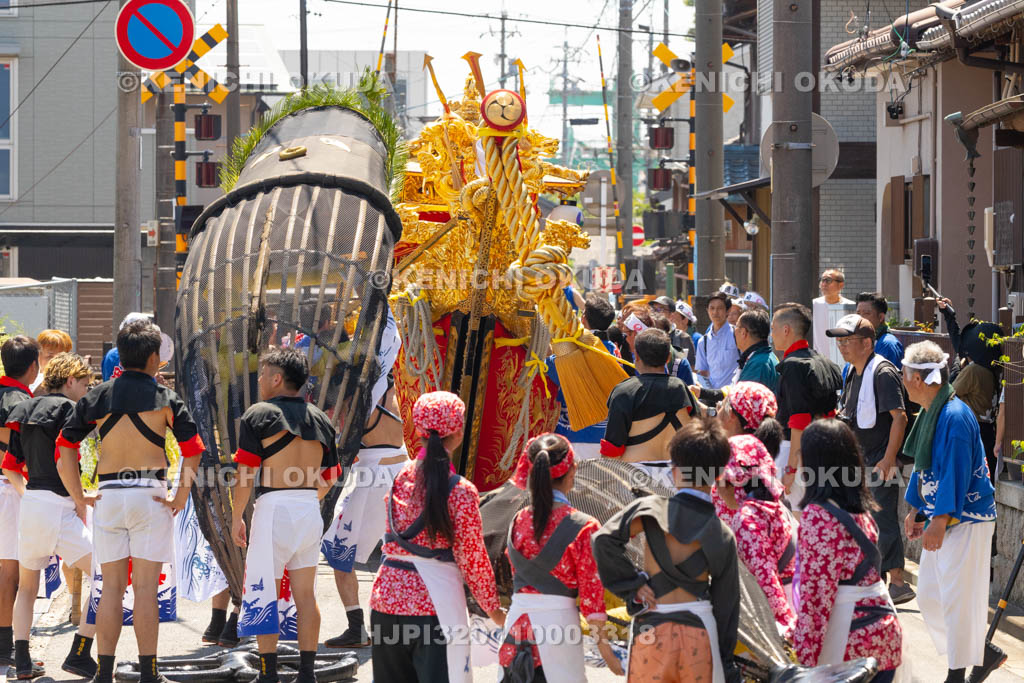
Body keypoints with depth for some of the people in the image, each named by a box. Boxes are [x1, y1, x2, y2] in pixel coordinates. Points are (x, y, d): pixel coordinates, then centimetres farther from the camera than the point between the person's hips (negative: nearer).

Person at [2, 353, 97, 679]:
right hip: (58, 506, -8)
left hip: (29, 504, 8)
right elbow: (64, 463, -19)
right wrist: (81, 502, -9)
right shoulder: (68, 410, -8)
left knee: (27, 585, 21)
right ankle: (79, 654, -11)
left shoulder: (26, 411, 15)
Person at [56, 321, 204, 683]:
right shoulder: (164, 397, 0)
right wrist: (180, 499, -4)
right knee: (145, 587, 0)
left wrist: (79, 496, 6)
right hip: (149, 496, -2)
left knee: (111, 587, 8)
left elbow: (65, 444, 4)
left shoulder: (96, 397, 7)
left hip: (107, 496, 3)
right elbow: (193, 449, -8)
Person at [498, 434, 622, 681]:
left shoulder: (518, 521, 4)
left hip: (517, 620, 5)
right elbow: (591, 591, -7)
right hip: (558, 621, -5)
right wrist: (602, 642, 0)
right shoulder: (583, 527, -10)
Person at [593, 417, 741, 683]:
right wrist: (726, 661, 12)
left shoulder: (650, 509, -3)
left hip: (652, 631, -1)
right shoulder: (723, 536, 3)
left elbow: (604, 539, -16)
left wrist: (632, 584, -5)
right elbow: (727, 602, 6)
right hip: (700, 631, 1)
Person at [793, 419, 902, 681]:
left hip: (850, 644, -7)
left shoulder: (817, 516, -13)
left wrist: (805, 656, -11)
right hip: (886, 634, 7)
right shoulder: (861, 511, 9)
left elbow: (815, 591, -15)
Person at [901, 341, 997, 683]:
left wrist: (939, 522, -26)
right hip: (941, 517, 10)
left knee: (958, 599, -4)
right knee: (929, 596, 12)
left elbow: (955, 474, -24)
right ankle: (982, 653, 23)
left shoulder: (955, 417, -21)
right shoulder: (929, 414, 8)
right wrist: (915, 510, 21)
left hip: (965, 520, -10)